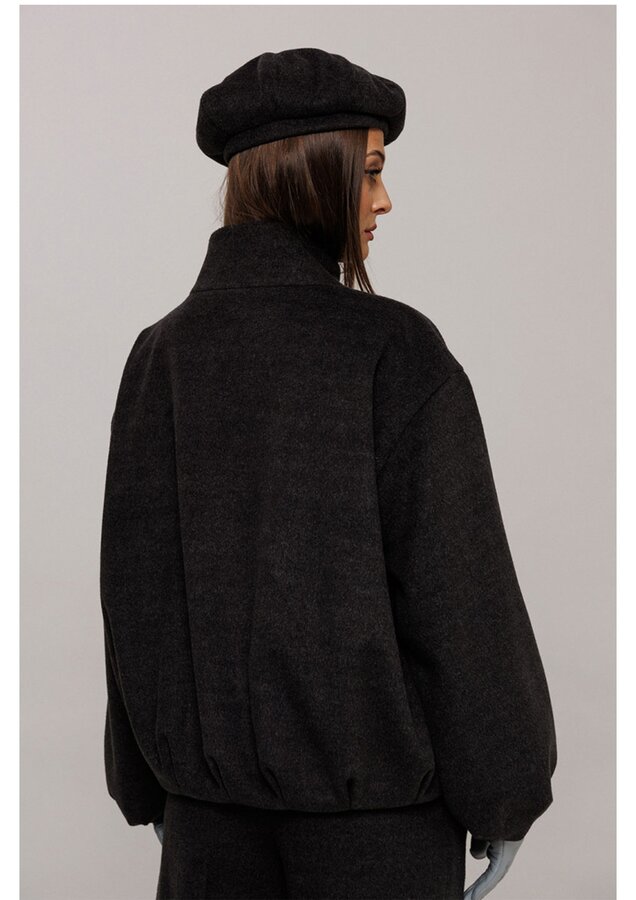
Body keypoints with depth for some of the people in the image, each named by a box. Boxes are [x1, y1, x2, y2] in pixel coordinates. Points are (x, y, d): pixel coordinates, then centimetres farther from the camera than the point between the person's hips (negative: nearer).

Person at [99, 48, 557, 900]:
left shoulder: (161, 355, -1)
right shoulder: (394, 349, -15)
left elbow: (133, 587, 3)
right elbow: (458, 585, -14)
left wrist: (148, 787, 13)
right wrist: (500, 796, -3)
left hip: (212, 782, 4)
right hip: (372, 788, -4)